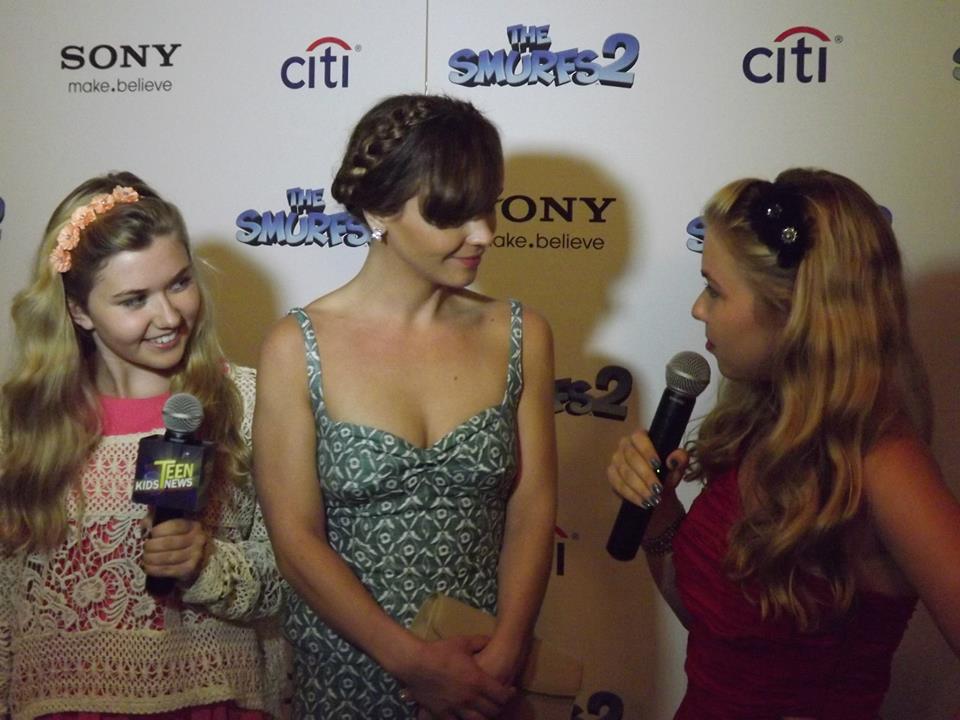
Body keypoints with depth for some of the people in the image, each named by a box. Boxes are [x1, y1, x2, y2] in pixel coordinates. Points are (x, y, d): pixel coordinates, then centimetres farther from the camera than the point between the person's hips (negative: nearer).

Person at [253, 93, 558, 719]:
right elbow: (297, 540, -11)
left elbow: (532, 510, -4)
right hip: (348, 668, -2)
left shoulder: (521, 336, -4)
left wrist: (502, 654, -15)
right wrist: (413, 662, -15)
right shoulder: (298, 350, -11)